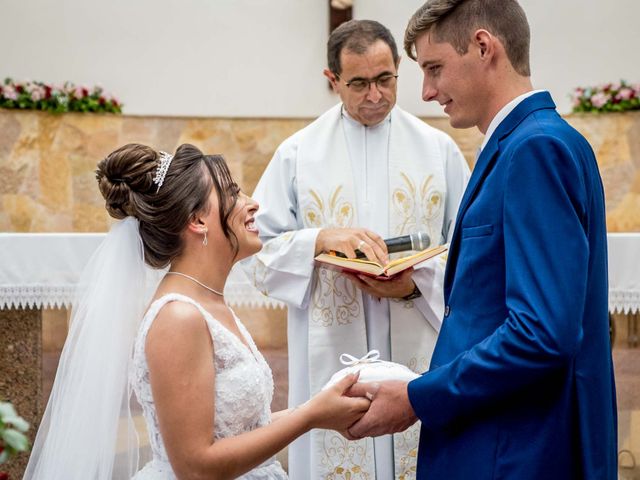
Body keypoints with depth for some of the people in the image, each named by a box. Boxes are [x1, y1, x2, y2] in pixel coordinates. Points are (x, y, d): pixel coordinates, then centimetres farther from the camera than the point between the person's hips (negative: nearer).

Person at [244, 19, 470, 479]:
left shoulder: (438, 149, 6)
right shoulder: (298, 154, 4)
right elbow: (260, 253, 0)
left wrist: (418, 282, -12)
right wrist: (320, 240, -17)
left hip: (419, 355, 1)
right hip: (331, 358, -1)